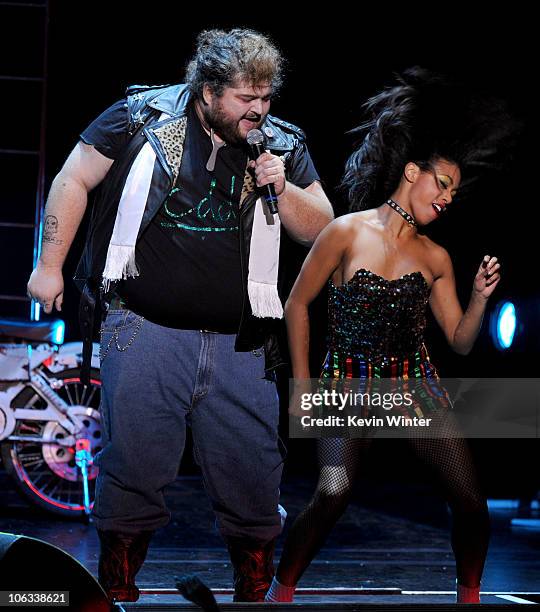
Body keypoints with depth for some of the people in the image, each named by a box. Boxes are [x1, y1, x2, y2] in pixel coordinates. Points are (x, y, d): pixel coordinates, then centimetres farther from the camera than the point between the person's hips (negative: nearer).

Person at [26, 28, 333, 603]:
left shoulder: (283, 145, 7)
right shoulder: (143, 117, -1)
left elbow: (321, 229, 9)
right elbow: (74, 181, 4)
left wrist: (282, 189, -10)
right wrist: (50, 264, 1)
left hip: (238, 341, 3)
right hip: (145, 329, -2)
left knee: (254, 471, 4)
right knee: (134, 466, 1)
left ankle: (256, 587, 22)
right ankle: (118, 585, 21)